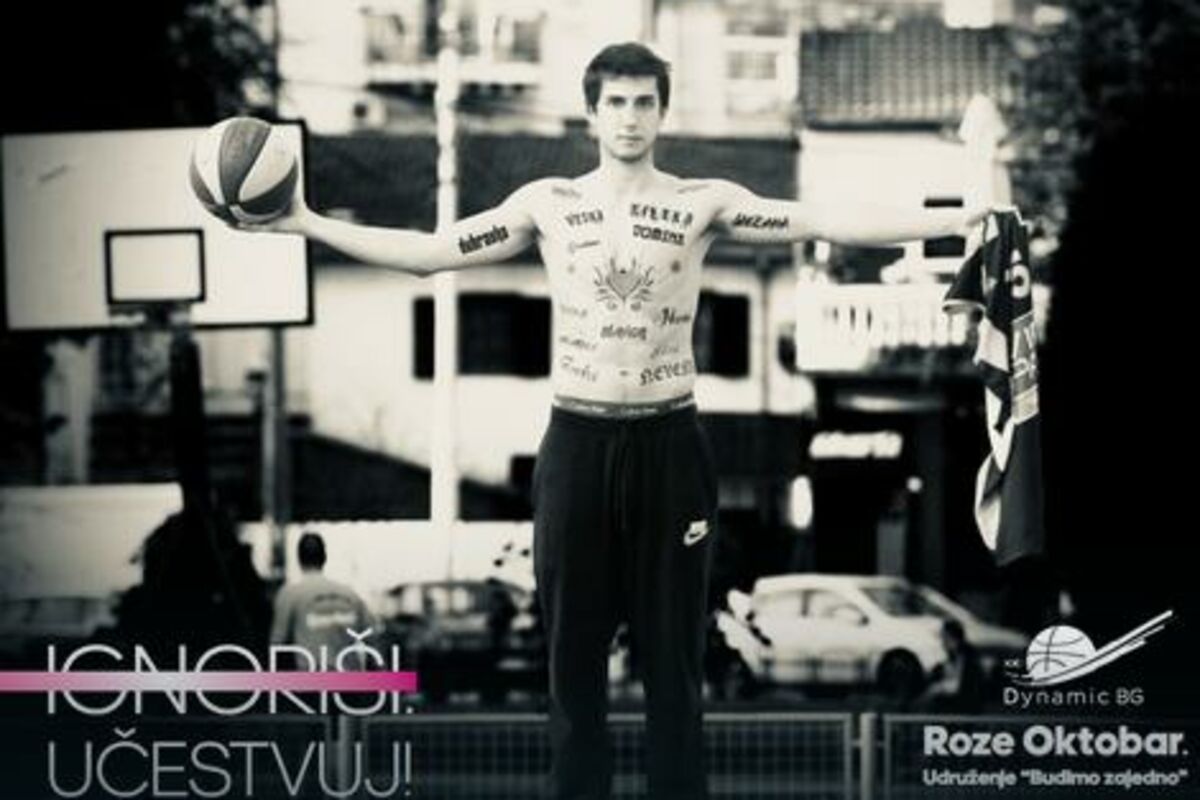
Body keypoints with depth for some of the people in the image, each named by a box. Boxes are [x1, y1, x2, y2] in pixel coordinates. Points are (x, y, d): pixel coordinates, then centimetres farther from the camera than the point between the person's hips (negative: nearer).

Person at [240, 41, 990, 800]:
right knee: (574, 653, 6)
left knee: (673, 656, 4)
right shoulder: (547, 203, 4)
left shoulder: (704, 202, -1)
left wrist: (961, 218, -17)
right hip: (578, 445, 1)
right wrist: (307, 222, -3)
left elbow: (828, 222, -8)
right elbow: (427, 251, 3)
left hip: (669, 445, -1)